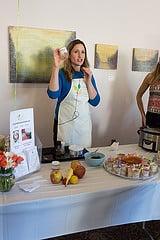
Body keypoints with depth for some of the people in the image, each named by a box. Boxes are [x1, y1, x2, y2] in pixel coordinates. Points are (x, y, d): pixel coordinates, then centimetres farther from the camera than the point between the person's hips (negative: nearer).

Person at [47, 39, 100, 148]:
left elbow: (95, 102, 1)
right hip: (65, 125, -4)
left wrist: (88, 81, -12)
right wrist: (56, 67, -34)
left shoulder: (87, 74, 6)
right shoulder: (62, 73, -8)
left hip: (84, 124, 4)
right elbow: (53, 94, -27)